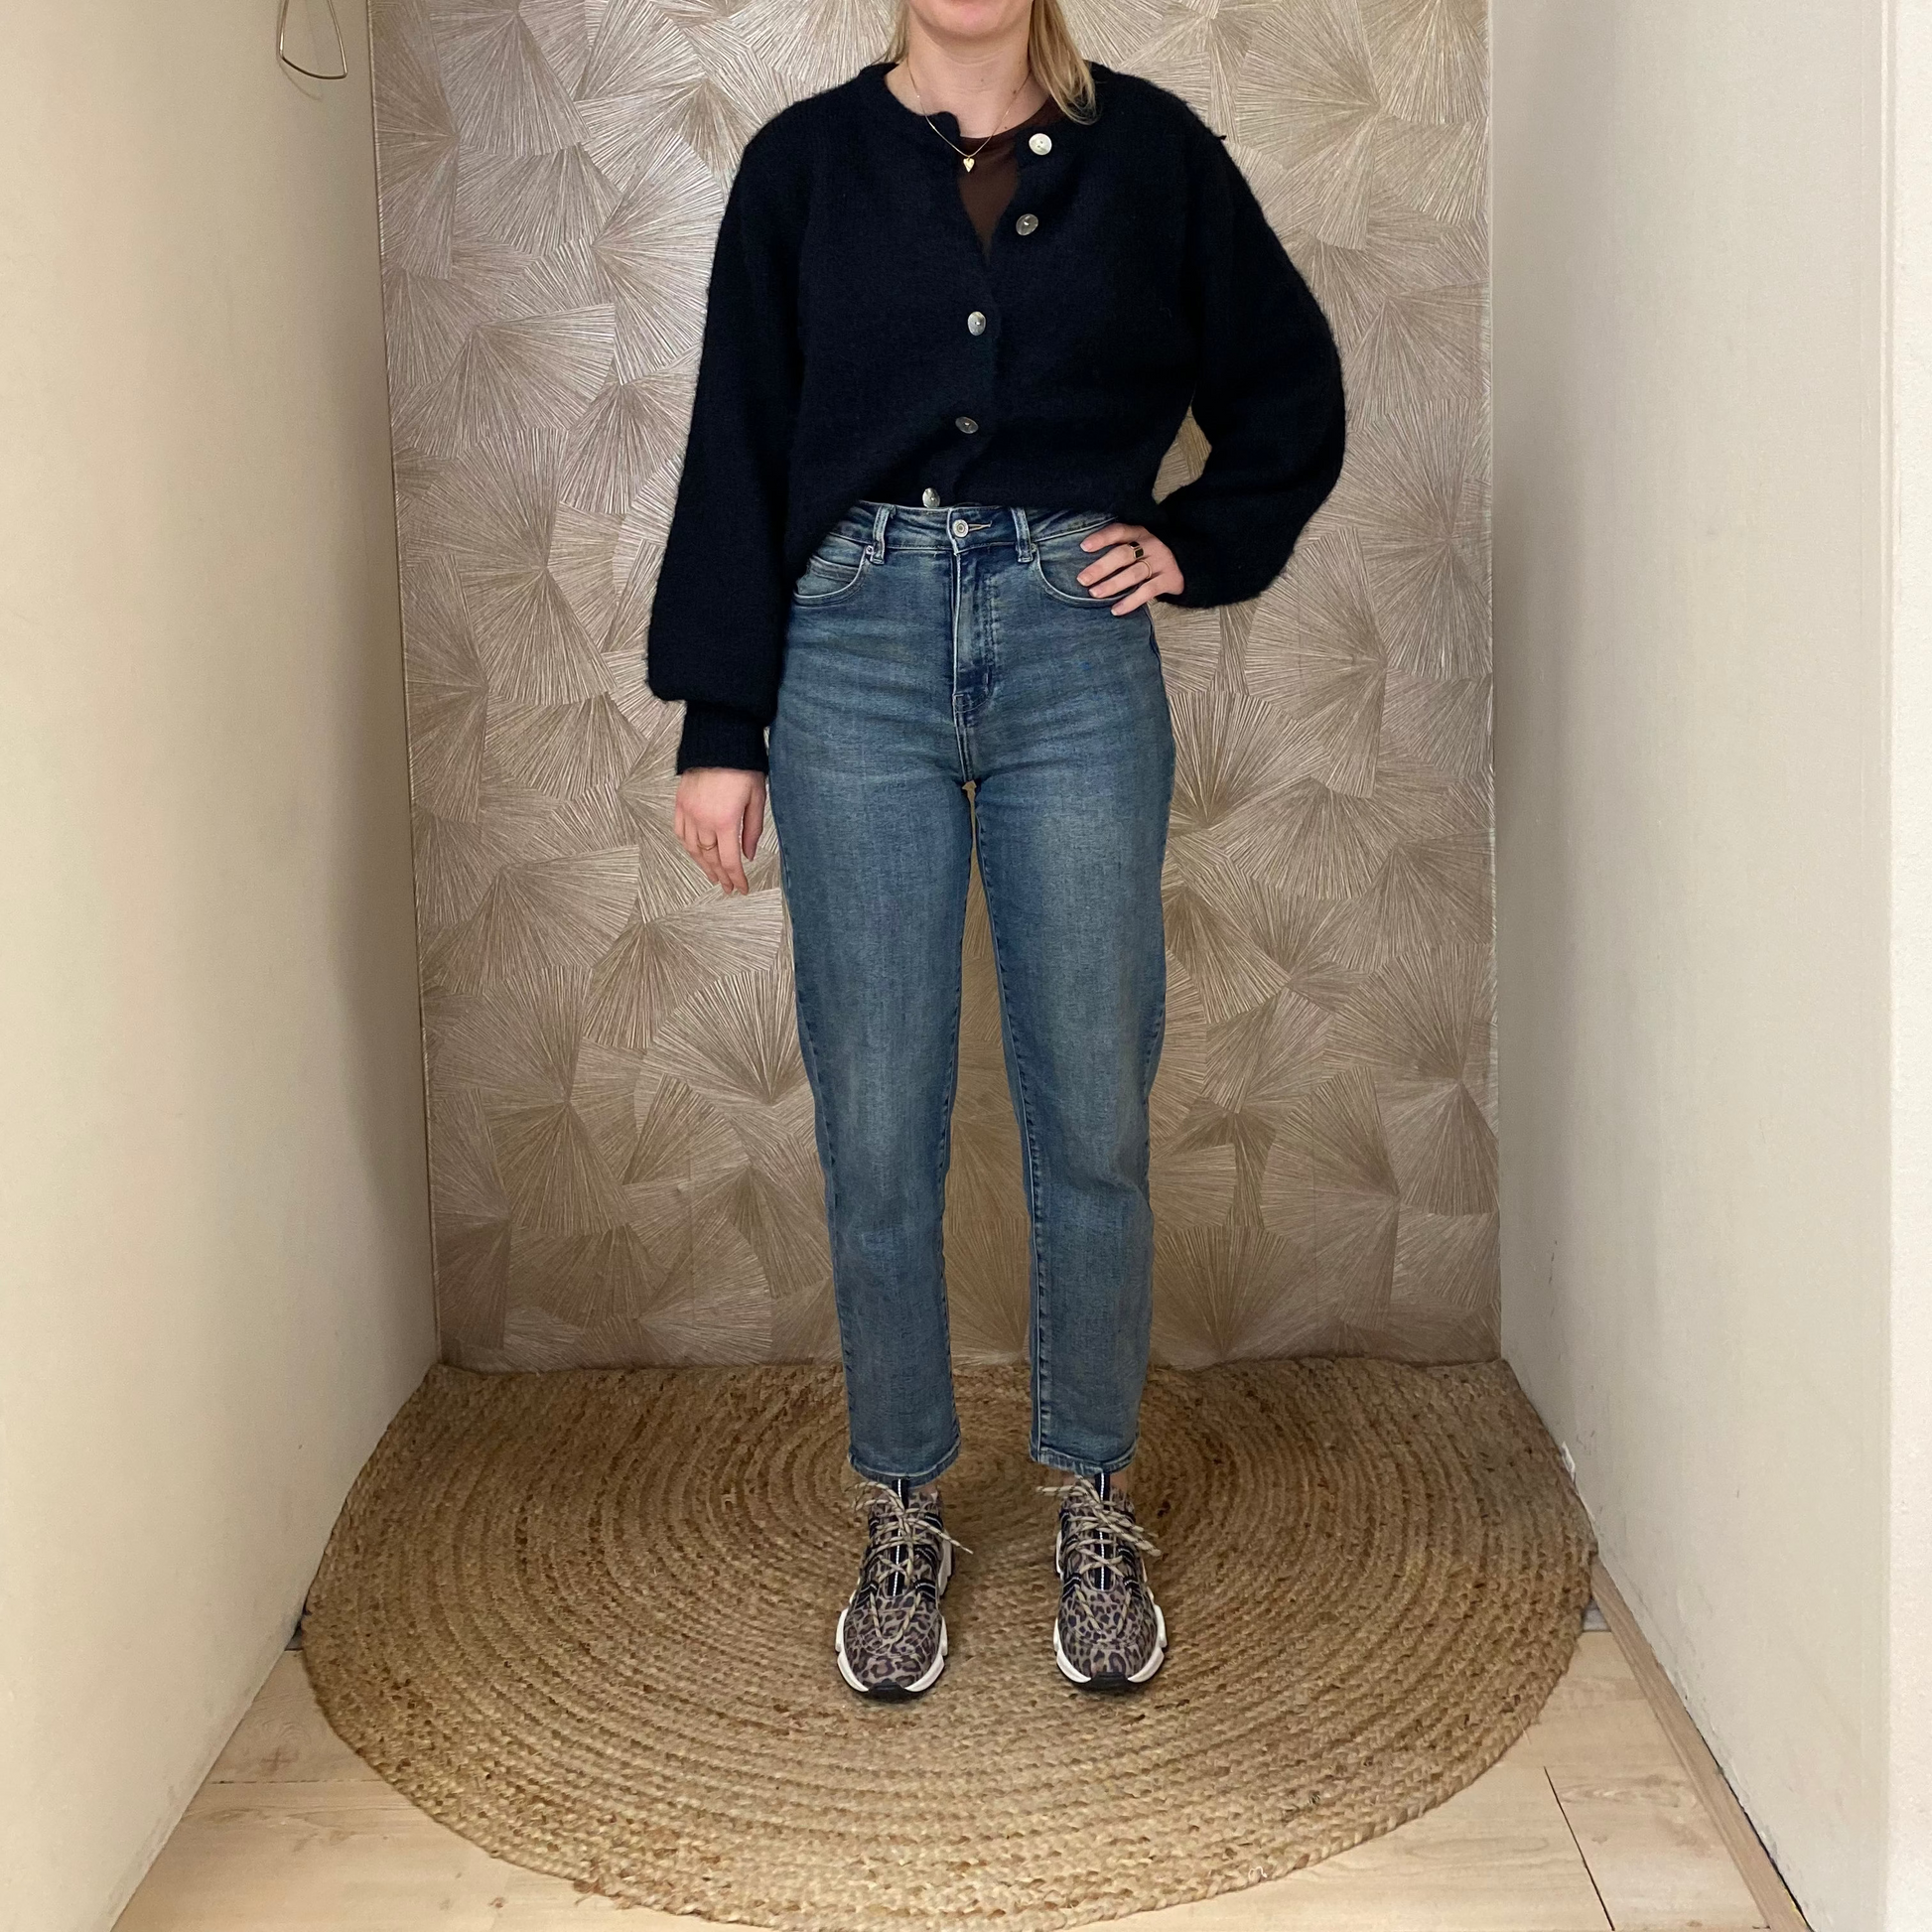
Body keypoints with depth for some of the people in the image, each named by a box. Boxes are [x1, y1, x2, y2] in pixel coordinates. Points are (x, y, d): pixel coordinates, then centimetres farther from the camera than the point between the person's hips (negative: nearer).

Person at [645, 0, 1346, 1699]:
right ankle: (904, 1518, 21)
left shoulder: (1149, 150, 9)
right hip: (857, 654, 0)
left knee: (1093, 1127, 4)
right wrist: (720, 726, 1)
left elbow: (1293, 393, 18)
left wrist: (1196, 545, 4)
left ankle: (1096, 1507, 23)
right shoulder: (806, 163, 8)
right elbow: (736, 450, 6)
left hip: (1076, 659, 0)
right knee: (876, 1140, 3)